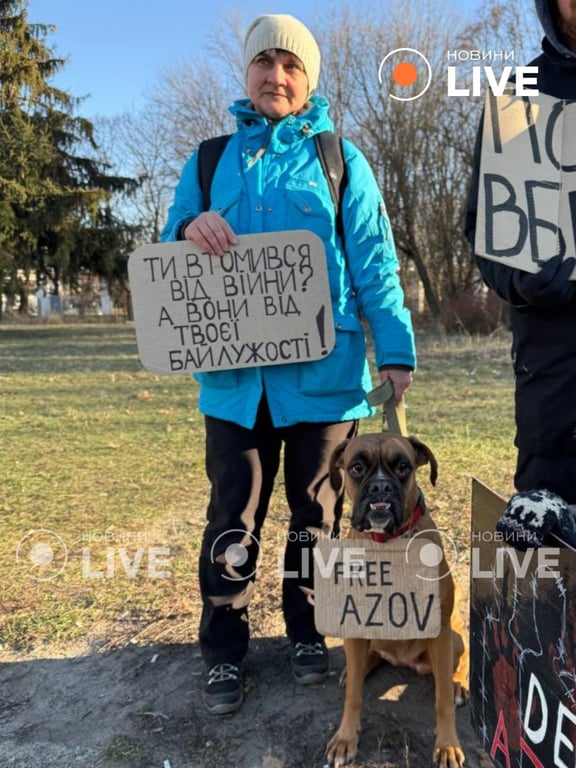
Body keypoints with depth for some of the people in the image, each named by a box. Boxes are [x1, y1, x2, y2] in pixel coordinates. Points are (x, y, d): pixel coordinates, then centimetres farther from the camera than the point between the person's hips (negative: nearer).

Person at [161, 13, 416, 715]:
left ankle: (307, 635, 31)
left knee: (316, 511, 11)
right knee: (232, 516, 5)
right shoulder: (210, 159, 14)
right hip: (235, 371, 2)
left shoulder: (339, 160, 7)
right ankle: (224, 653, 21)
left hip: (322, 369, -1)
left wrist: (395, 350, -8)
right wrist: (190, 230, -11)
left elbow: (374, 263, 2)